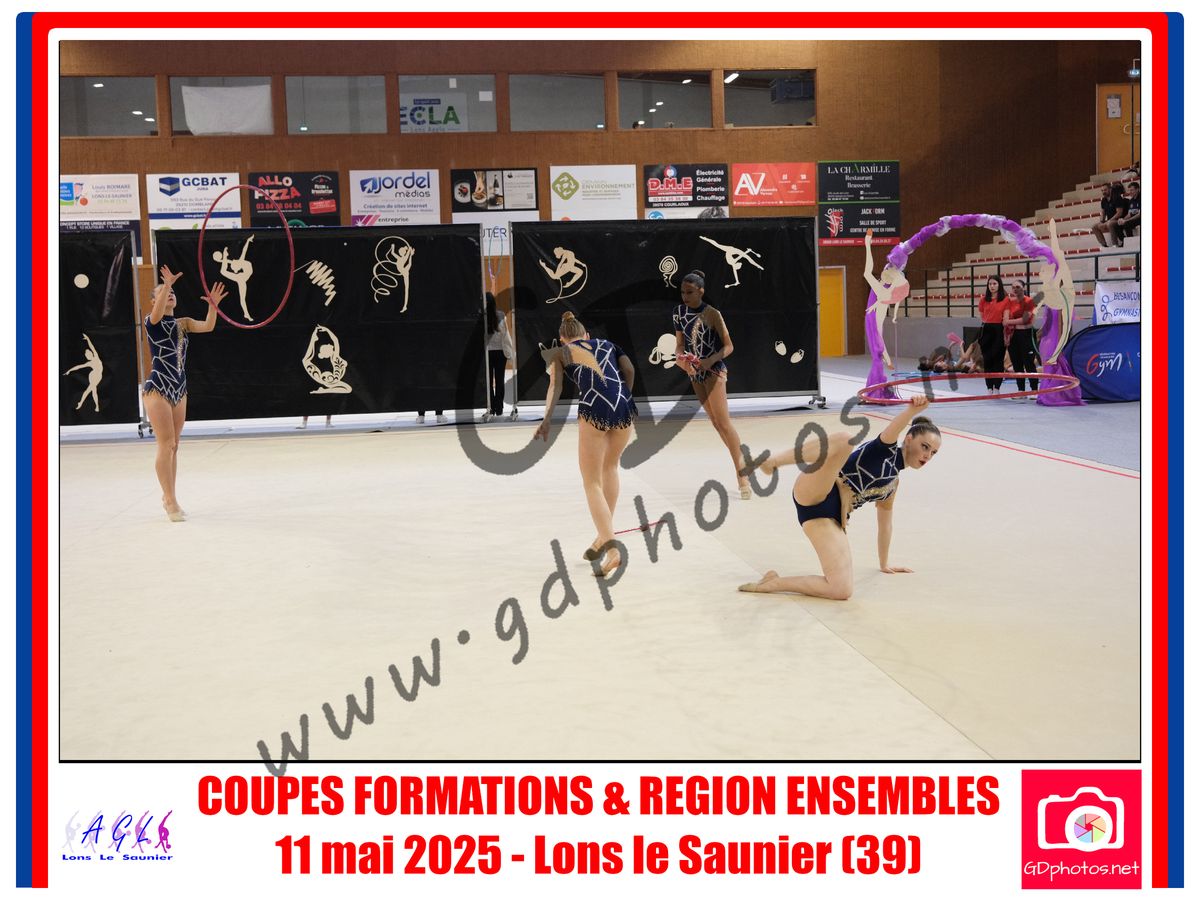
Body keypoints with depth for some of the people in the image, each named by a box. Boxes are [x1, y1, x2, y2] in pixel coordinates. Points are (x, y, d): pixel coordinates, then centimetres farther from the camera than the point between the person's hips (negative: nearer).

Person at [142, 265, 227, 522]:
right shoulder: (152, 322, -5)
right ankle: (170, 501, -4)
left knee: (172, 446, 12)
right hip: (157, 389, -6)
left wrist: (213, 305, -20)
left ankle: (168, 497, 22)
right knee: (165, 445, -8)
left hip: (179, 390, 6)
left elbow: (207, 327, -5)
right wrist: (166, 284, -41)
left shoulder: (183, 323, 10)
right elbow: (157, 311, -27)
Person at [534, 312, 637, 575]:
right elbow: (629, 370, 10)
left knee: (592, 483, 5)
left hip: (594, 410, -4)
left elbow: (555, 385, 1)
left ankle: (611, 548, -11)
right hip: (625, 406, 4)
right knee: (610, 466, 27)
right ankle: (604, 536, 29)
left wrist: (546, 420, -10)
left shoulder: (560, 353, 19)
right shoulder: (607, 344, 27)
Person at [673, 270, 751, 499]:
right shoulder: (679, 312, 2)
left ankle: (742, 475, -14)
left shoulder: (712, 314, -14)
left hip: (713, 370, -7)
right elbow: (680, 343, 8)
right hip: (694, 372, 7)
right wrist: (680, 357, -13)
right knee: (715, 422, 11)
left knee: (723, 422, -14)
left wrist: (710, 360, -26)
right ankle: (741, 460, 22)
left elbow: (728, 346, -11)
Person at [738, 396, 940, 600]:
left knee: (842, 591, -17)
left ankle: (772, 583, 0)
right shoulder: (887, 448, 7)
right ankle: (771, 460, -28)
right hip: (812, 496, -7)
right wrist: (913, 409, -38)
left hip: (832, 516, 7)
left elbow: (885, 521, 38)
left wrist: (884, 563, 41)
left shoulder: (893, 480, 27)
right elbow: (893, 429, -17)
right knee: (844, 440, -37)